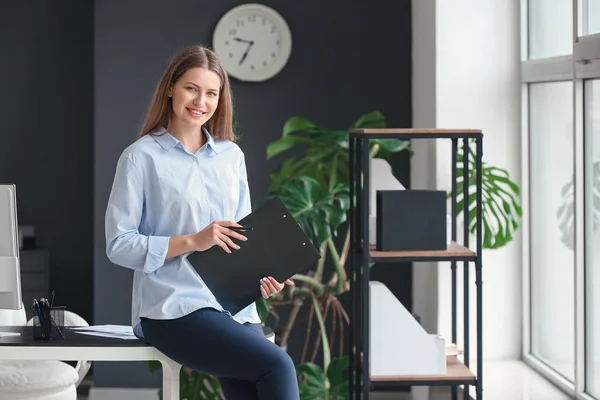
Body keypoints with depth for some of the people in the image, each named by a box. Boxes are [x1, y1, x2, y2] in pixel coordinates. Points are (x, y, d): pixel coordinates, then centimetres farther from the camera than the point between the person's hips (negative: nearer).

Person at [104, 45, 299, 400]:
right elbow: (119, 244, -5)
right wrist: (191, 242, -15)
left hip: (236, 306, 5)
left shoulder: (232, 156, 15)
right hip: (174, 309, -5)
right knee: (277, 366, -25)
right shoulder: (141, 157, 0)